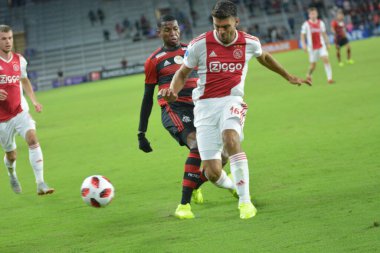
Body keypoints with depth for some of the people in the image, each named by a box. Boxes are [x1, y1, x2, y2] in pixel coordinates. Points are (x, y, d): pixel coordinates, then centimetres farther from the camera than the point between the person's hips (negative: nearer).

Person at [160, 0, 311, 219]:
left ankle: (245, 201, -25)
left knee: (230, 139, -35)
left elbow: (264, 57, 25)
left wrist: (289, 77, 34)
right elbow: (183, 72, 9)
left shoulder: (249, 43, 1)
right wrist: (172, 91, -12)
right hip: (205, 105, 0)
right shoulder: (199, 44, -5)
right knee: (213, 174, -7)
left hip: (232, 101, 0)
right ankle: (233, 186, 32)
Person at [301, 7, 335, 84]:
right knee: (313, 65, 4)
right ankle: (308, 75, 35)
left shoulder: (321, 23, 6)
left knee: (326, 59, -17)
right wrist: (304, 45, -14)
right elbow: (302, 35, -3)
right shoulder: (306, 24, -5)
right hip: (312, 48, -2)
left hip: (321, 45, 2)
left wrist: (327, 43, 16)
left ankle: (329, 78, -19)